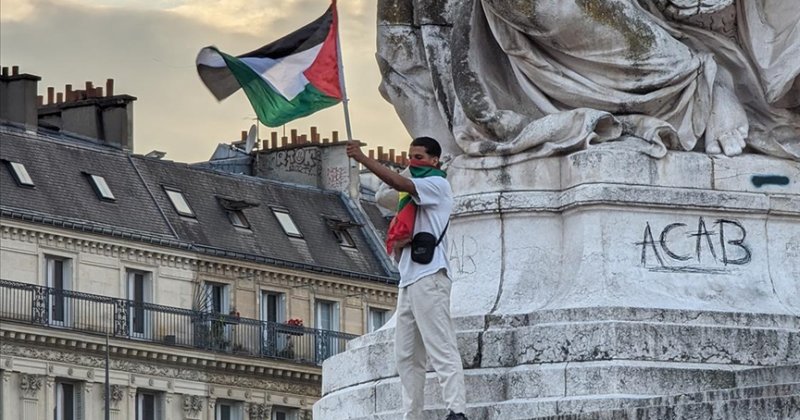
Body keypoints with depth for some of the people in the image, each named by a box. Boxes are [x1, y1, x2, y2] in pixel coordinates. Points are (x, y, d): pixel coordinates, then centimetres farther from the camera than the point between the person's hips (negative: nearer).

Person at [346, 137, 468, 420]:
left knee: (442, 348, -17)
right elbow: (396, 243, 25)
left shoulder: (438, 185, 0)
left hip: (429, 278, -10)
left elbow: (398, 183, -18)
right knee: (406, 356, 5)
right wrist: (398, 243, 0)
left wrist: (361, 158, -18)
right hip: (409, 280, 10)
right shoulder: (415, 193, 26)